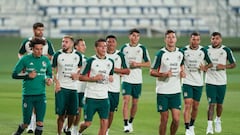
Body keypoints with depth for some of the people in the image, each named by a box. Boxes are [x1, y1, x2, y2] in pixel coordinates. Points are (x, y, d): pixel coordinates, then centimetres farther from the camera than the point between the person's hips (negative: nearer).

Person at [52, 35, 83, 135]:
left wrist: (77, 75, -2)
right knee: (61, 114, -6)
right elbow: (53, 70, 3)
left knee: (72, 113, 3)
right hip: (61, 87, -2)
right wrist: (56, 82, -9)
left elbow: (80, 68, 19)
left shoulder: (78, 55, 4)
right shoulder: (58, 55, -2)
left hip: (73, 87, 2)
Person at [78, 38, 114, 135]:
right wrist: (94, 78, -18)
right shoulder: (91, 61, -6)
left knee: (105, 122, -6)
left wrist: (110, 78, 0)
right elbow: (81, 77, -5)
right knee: (87, 123, 3)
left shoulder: (110, 62, 8)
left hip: (104, 97, 4)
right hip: (91, 97, -4)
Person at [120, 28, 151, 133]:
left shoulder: (142, 48, 1)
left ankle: (130, 122, 28)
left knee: (135, 102, 8)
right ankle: (126, 125, -15)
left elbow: (148, 63, 2)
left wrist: (137, 64, -13)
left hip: (137, 80, 1)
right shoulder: (124, 48, 4)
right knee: (126, 100, -13)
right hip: (126, 79, -1)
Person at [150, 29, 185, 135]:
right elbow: (152, 72, -5)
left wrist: (182, 72, 3)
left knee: (176, 118, -4)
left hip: (176, 91, 3)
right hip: (162, 91, -3)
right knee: (164, 119, 1)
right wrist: (164, 74, -22)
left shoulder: (180, 53, 6)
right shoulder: (160, 54, -8)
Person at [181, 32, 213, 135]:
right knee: (188, 104, -14)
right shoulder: (184, 50, -4)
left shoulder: (203, 51, 0)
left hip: (199, 83, 3)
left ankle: (191, 126, 30)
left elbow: (210, 63, 11)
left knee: (195, 106, 9)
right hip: (187, 81, -2)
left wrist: (205, 67, -10)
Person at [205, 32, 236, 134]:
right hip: (210, 81, -1)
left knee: (219, 104, 12)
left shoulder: (226, 50, -1)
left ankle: (218, 120, 37)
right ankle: (209, 126, -12)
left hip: (221, 81, 1)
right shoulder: (206, 49, 2)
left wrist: (224, 66, -13)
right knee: (211, 104, -10)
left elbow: (233, 64, 5)